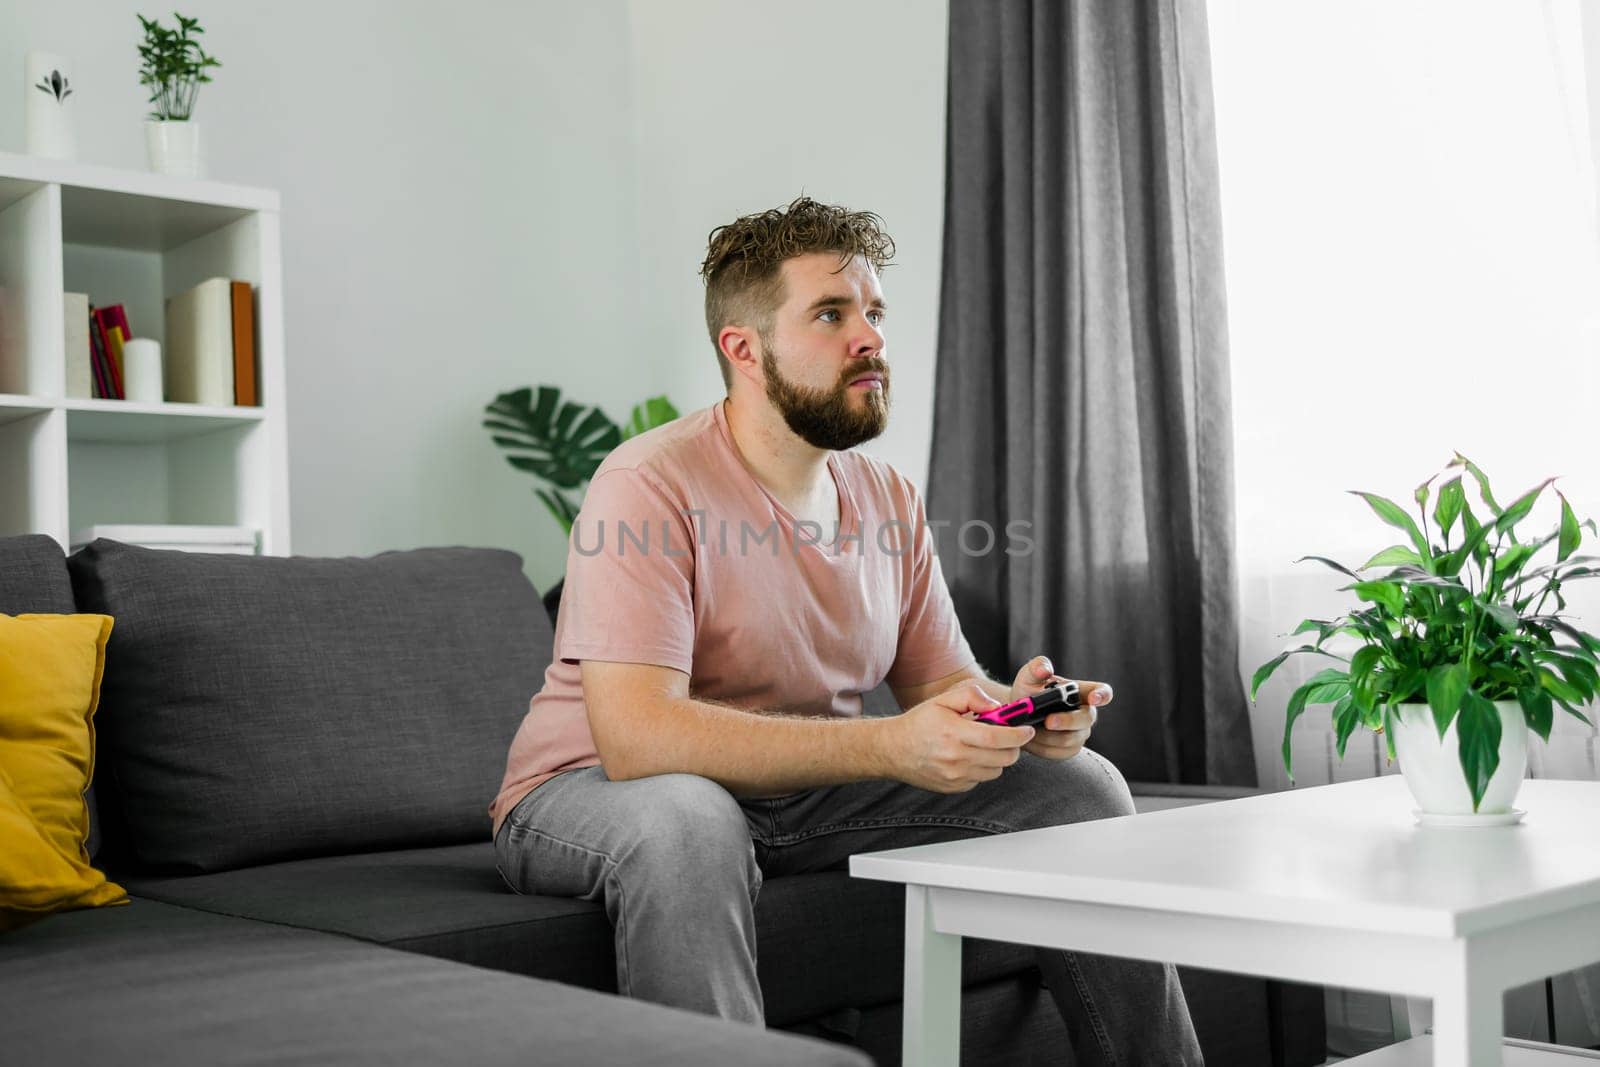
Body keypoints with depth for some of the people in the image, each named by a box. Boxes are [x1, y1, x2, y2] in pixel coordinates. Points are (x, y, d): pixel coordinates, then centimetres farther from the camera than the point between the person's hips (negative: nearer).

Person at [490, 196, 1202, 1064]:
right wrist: (890, 746, -38)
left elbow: (941, 682, 7)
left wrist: (1017, 713, -19)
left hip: (803, 797, 7)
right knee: (684, 818, -43)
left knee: (1078, 784, -1)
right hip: (591, 794, -6)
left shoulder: (889, 501, 2)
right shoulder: (650, 486, -22)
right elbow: (634, 736, -32)